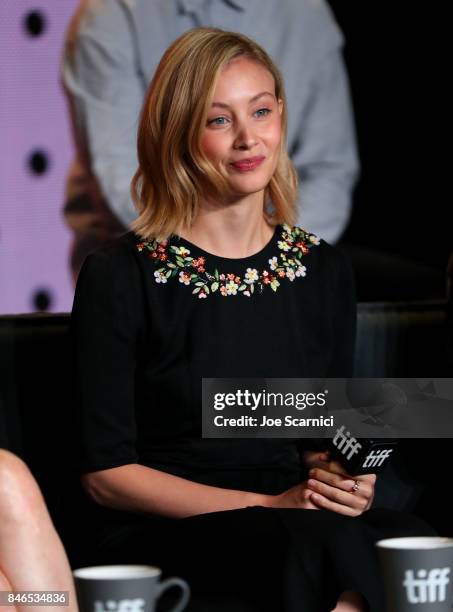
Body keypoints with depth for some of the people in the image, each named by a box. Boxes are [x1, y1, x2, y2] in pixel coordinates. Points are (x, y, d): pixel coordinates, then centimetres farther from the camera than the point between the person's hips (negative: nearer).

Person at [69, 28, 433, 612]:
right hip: (155, 537, -4)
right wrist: (273, 504, -13)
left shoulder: (323, 272, 12)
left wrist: (343, 483, -5)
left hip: (297, 518, 4)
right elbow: (106, 473, -5)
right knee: (316, 543, -35)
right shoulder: (119, 276, -2)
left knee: (411, 543, -30)